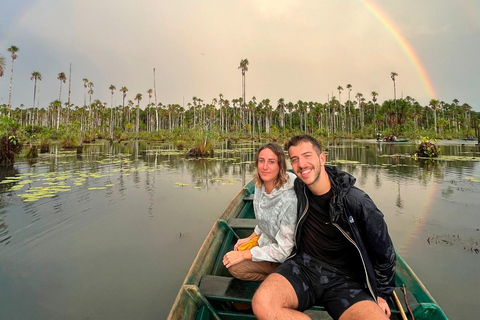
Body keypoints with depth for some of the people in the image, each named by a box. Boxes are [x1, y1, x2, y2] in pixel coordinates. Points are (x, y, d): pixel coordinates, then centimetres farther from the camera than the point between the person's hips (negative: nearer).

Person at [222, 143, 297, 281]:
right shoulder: (260, 186, -7)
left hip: (285, 258, -8)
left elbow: (284, 250, -26)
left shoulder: (288, 199, -32)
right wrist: (250, 238, 13)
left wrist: (244, 255, -22)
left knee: (235, 266, -17)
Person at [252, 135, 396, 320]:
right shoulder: (297, 187, -2)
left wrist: (380, 294, 12)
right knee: (262, 305, -30)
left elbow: (384, 253, 1)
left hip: (343, 278, -2)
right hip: (303, 266, 3)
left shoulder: (356, 202, -12)